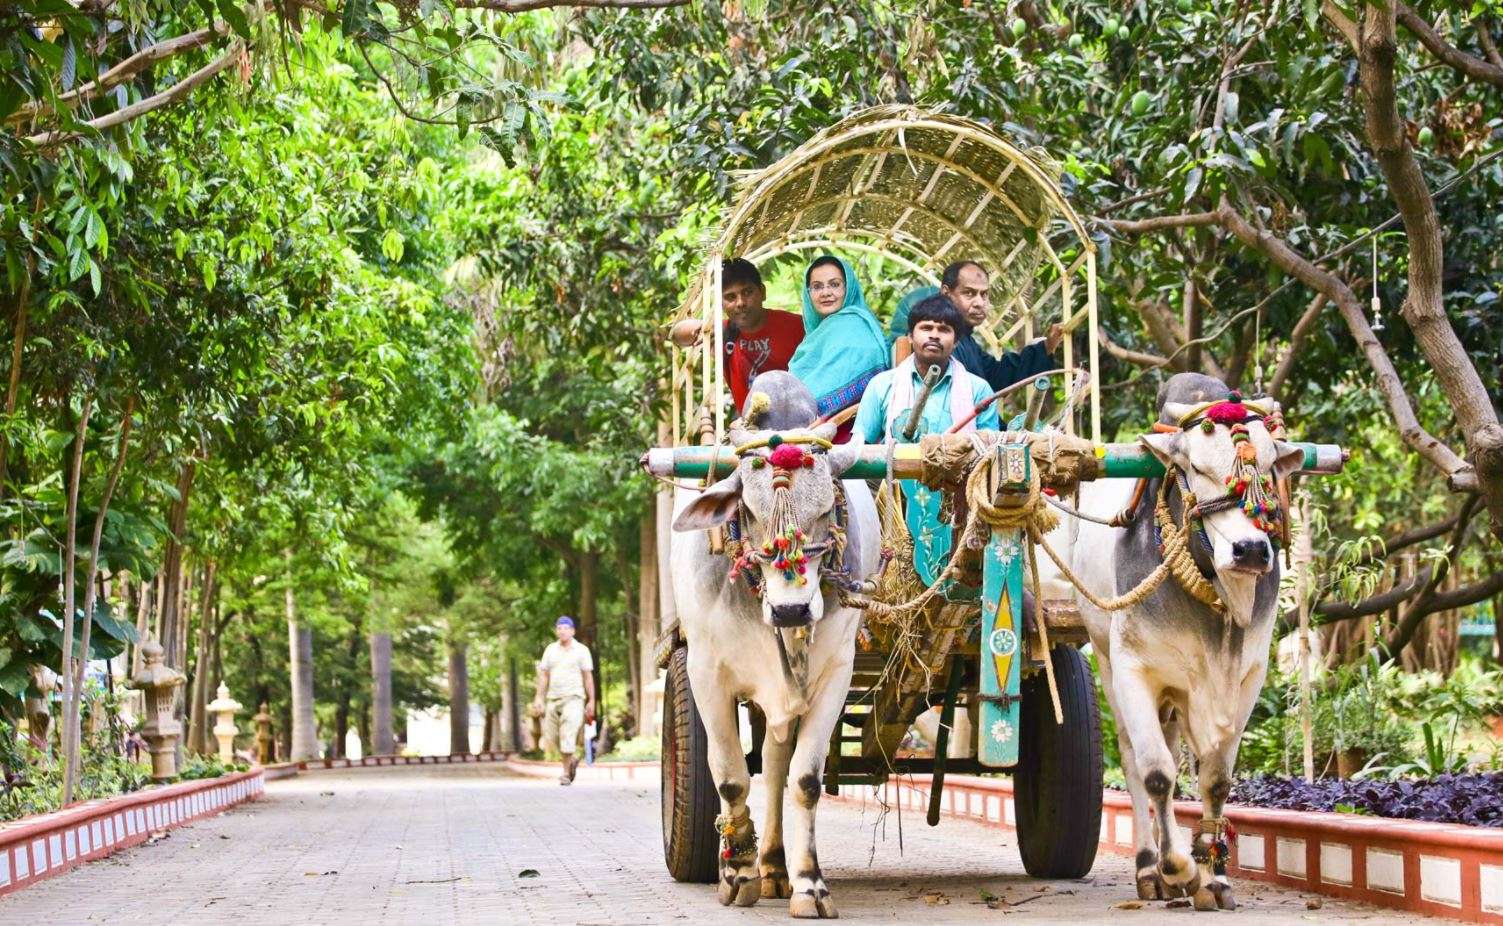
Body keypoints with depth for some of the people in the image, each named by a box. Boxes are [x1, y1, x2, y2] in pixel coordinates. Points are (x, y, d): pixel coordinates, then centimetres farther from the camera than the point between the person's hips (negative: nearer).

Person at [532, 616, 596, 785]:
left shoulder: (581, 650, 3)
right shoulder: (550, 649, 12)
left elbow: (588, 676, 2)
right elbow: (544, 675, 12)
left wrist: (591, 701, -2)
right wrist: (539, 697, 4)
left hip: (574, 697, -4)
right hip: (553, 698, 4)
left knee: (568, 735, -15)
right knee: (552, 736, 7)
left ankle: (566, 773, -12)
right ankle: (572, 760, 31)